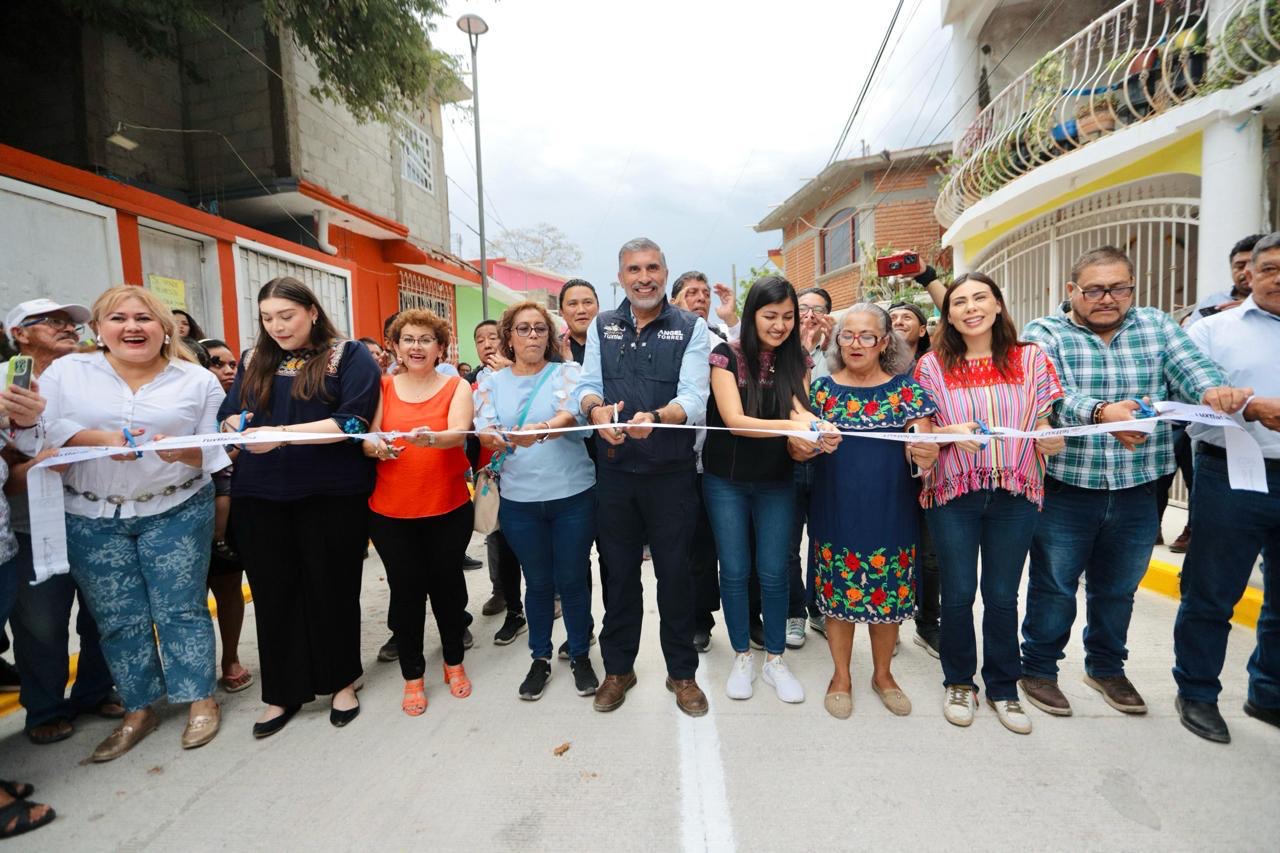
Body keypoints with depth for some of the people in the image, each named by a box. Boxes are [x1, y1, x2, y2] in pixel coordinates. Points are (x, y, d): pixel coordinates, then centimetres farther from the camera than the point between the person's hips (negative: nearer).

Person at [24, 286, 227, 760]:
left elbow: (215, 447, -1)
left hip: (176, 512, -1)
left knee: (181, 609, 2)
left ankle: (201, 700, 17)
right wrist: (100, 439, -20)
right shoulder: (66, 372, 4)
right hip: (92, 519, 2)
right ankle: (138, 710, 25)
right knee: (118, 618, 9)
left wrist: (182, 451, -21)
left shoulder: (198, 380, 1)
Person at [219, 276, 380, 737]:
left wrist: (284, 433, -24)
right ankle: (283, 692, 28)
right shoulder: (253, 361, 13)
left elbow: (352, 421, -14)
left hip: (332, 495, -4)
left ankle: (341, 681, 28)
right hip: (259, 496, 5)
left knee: (332, 590, 8)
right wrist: (235, 425, -11)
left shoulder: (351, 356, -3)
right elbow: (228, 414, 13)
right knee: (272, 594, 11)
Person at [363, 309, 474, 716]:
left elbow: (459, 433, -18)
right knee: (406, 591, 8)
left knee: (447, 584, 11)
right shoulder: (383, 387, 3)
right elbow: (366, 438, -4)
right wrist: (375, 446, -27)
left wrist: (430, 438, -39)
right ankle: (412, 675, 29)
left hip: (448, 508, -1)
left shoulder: (456, 386, -1)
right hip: (390, 511, 1)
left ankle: (454, 662, 35)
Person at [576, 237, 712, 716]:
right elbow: (587, 385, 0)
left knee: (674, 572, 9)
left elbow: (694, 397, -14)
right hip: (614, 472, 3)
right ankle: (618, 668, 35)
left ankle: (682, 672, 31)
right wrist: (597, 409, -24)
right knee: (619, 571, 14)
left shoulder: (691, 328, -2)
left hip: (671, 473, -2)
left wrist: (654, 417, -34)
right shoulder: (602, 327, 7)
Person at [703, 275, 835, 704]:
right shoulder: (727, 355, -11)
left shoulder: (795, 361, 1)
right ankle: (742, 656, 26)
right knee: (734, 571, 7)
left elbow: (801, 414, -8)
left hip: (776, 481, 3)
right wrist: (791, 425, -33)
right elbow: (734, 420, -20)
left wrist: (813, 427, -32)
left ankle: (774, 660, 26)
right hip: (726, 480, -2)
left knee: (773, 572, 7)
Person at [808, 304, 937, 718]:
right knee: (837, 591, 9)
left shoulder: (906, 389, 0)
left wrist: (925, 456, -30)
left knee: (889, 592, 12)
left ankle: (883, 673, 37)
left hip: (890, 513, 0)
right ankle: (841, 677, 31)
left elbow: (922, 447, -7)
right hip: (836, 511, 0)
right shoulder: (822, 388, 1)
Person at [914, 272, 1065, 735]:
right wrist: (952, 432, -18)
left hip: (1015, 492, 1)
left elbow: (1042, 422, 8)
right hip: (954, 491, -1)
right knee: (958, 593, 8)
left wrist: (1049, 437, -14)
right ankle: (959, 683, 29)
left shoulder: (1030, 359, 4)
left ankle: (1003, 688, 31)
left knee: (1002, 595, 12)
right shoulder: (932, 365, 1)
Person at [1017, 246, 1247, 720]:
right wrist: (1101, 411, -40)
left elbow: (1191, 368, -8)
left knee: (1117, 590, 20)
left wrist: (1215, 390, -30)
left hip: (1137, 490, 4)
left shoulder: (1156, 326, 6)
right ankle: (1038, 668, 28)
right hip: (1065, 487, -4)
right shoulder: (1044, 333, -7)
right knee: (1053, 587, 9)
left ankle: (1106, 667, 41)